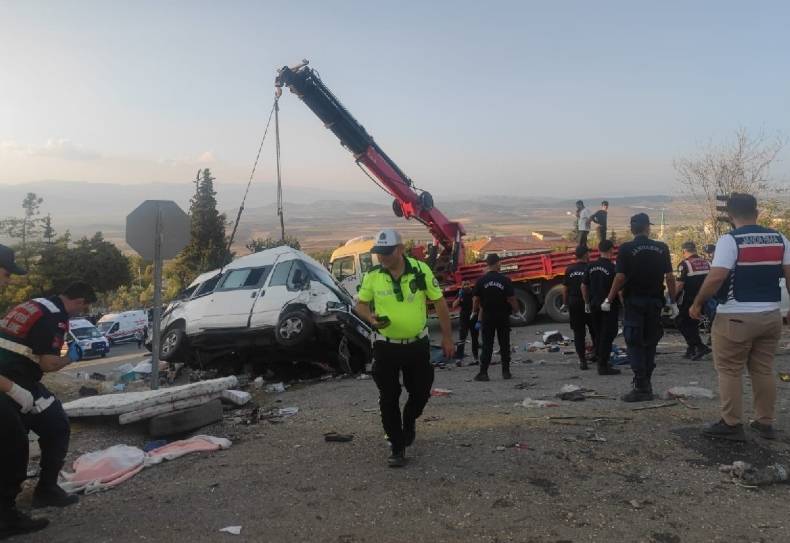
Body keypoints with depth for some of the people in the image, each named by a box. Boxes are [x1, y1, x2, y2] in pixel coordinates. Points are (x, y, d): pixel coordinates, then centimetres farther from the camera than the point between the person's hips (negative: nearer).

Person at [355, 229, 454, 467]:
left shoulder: (420, 270, -11)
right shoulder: (372, 275, -8)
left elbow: (439, 303, -2)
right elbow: (361, 304, 5)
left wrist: (447, 337, 0)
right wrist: (371, 318, -18)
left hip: (417, 344, 0)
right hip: (386, 346, 0)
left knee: (421, 392, 12)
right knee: (388, 399, 3)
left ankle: (409, 421, 45)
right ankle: (397, 448, 18)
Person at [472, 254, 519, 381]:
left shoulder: (481, 281, -7)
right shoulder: (505, 280, -9)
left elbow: (476, 300, -3)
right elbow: (512, 299, -8)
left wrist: (475, 311, 14)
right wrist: (516, 310, 11)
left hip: (487, 317, 0)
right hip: (503, 317, 0)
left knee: (487, 346, 4)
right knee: (504, 345, 10)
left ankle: (483, 373, 0)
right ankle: (506, 372, 14)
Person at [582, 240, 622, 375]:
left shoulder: (591, 267, 5)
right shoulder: (612, 268, -13)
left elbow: (584, 286, 10)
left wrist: (587, 302, 20)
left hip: (594, 305, 6)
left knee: (598, 335, 15)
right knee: (607, 336, -1)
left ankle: (600, 362, 22)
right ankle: (603, 366, -1)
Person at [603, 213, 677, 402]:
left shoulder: (626, 248, -8)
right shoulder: (662, 248, 2)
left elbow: (620, 278, -13)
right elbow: (669, 277, 1)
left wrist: (609, 300, -5)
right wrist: (673, 302, 8)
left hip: (634, 301, -3)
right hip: (655, 302, 4)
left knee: (635, 344, 0)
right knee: (650, 343, 14)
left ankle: (641, 388, -4)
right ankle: (646, 384, 19)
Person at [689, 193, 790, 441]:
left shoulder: (729, 240, -11)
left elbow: (717, 277, -21)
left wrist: (697, 304, -11)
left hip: (736, 317, -6)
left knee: (729, 371, 4)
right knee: (764, 370, 15)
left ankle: (732, 424, 7)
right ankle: (765, 423, 22)